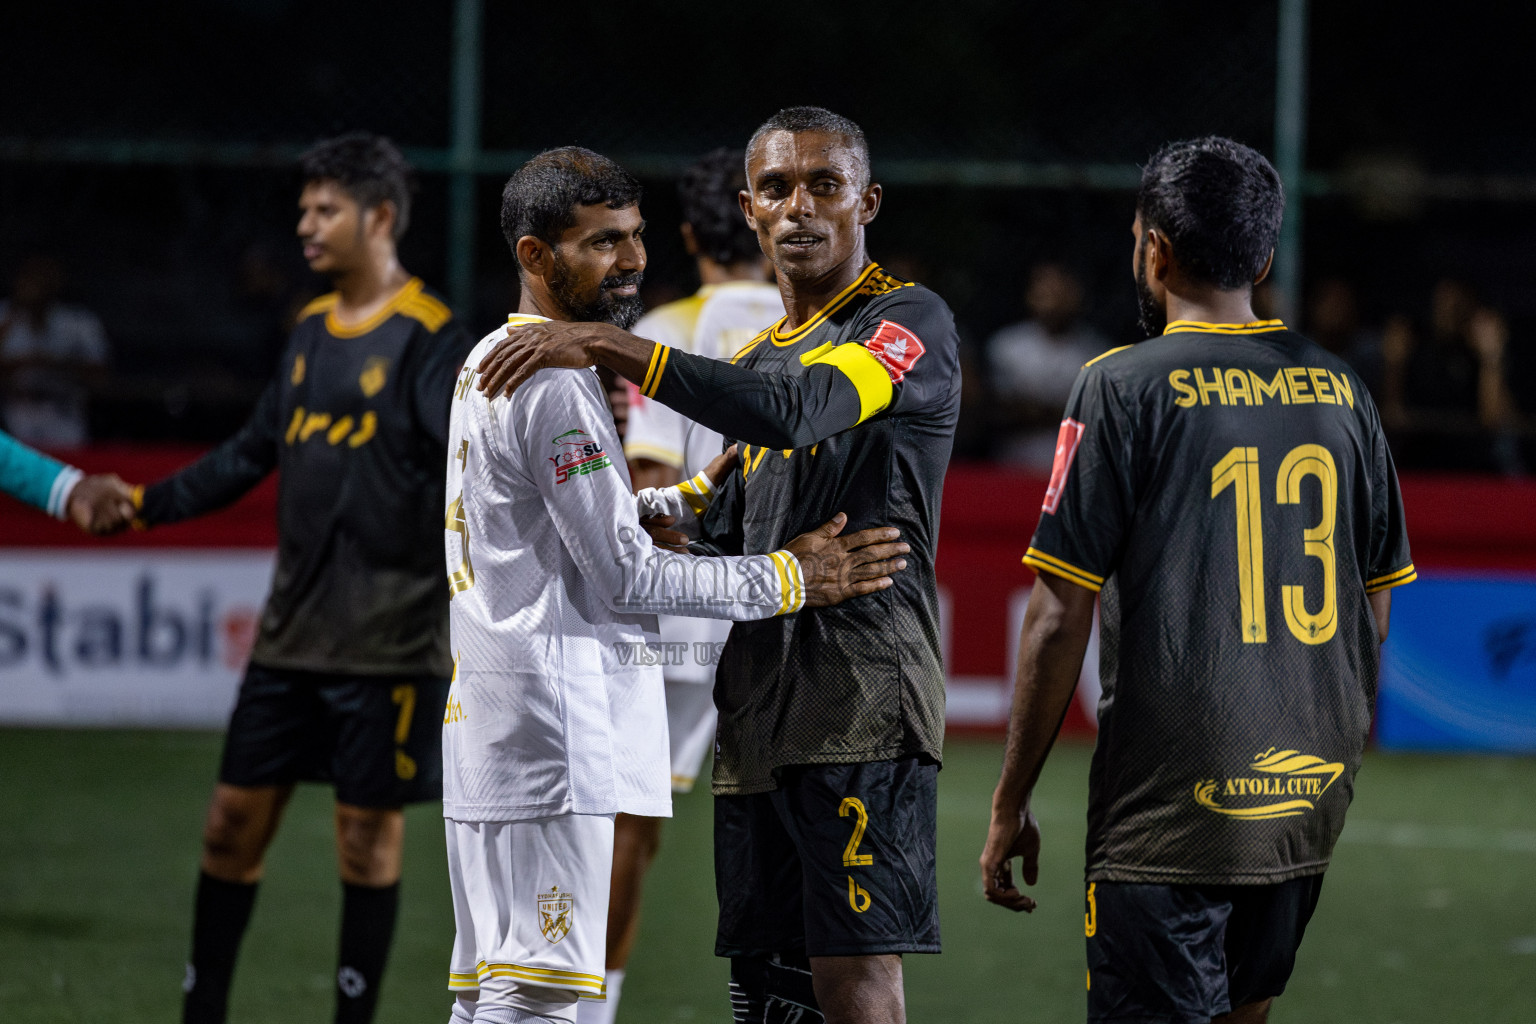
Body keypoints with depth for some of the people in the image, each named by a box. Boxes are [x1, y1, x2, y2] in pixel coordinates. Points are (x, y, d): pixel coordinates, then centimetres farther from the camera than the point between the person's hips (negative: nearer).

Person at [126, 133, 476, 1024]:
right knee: (237, 817, 8)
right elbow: (253, 454, 22)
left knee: (368, 833, 1)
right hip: (295, 630, 7)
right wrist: (146, 504, 20)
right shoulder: (314, 331, 13)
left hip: (388, 639, -7)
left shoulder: (428, 338, -10)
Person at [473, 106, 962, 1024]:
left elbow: (793, 413, -22)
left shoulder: (911, 322, -3)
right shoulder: (761, 356, 23)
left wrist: (609, 347, -24)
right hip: (756, 719, 8)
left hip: (862, 706, -8)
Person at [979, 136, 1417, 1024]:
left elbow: (1061, 621, -10)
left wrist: (1011, 805, -3)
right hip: (1309, 802, 6)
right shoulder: (1340, 388, 8)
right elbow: (1375, 608, 14)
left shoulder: (1126, 387, -7)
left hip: (1171, 810, -6)